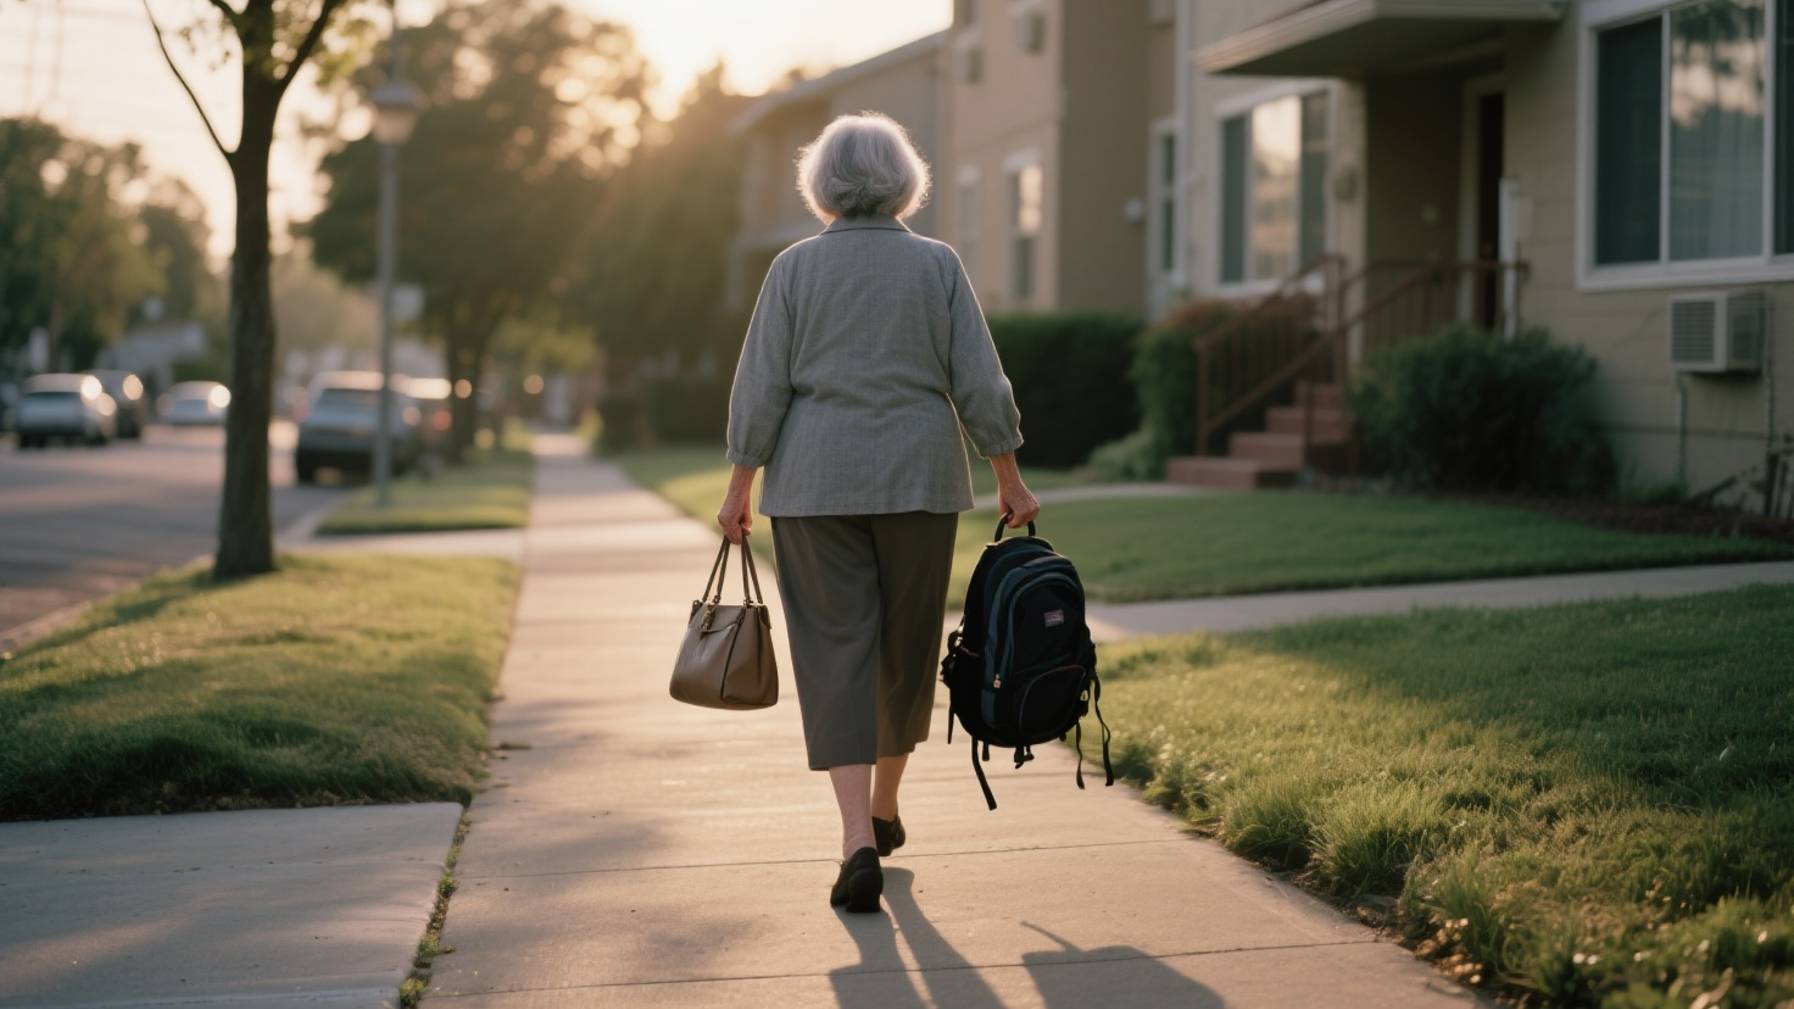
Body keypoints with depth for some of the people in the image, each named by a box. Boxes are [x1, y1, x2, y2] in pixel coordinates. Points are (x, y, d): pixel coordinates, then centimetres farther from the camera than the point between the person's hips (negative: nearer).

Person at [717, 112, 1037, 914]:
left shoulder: (795, 268, 0)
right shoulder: (937, 265, 1)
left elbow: (761, 388, -3)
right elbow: (979, 384, -1)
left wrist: (738, 488, 3)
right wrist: (1009, 480, 7)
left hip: (815, 484, -1)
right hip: (919, 481, 1)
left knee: (836, 650, -2)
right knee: (908, 645, 16)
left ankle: (858, 838, -14)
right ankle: (884, 808, 31)